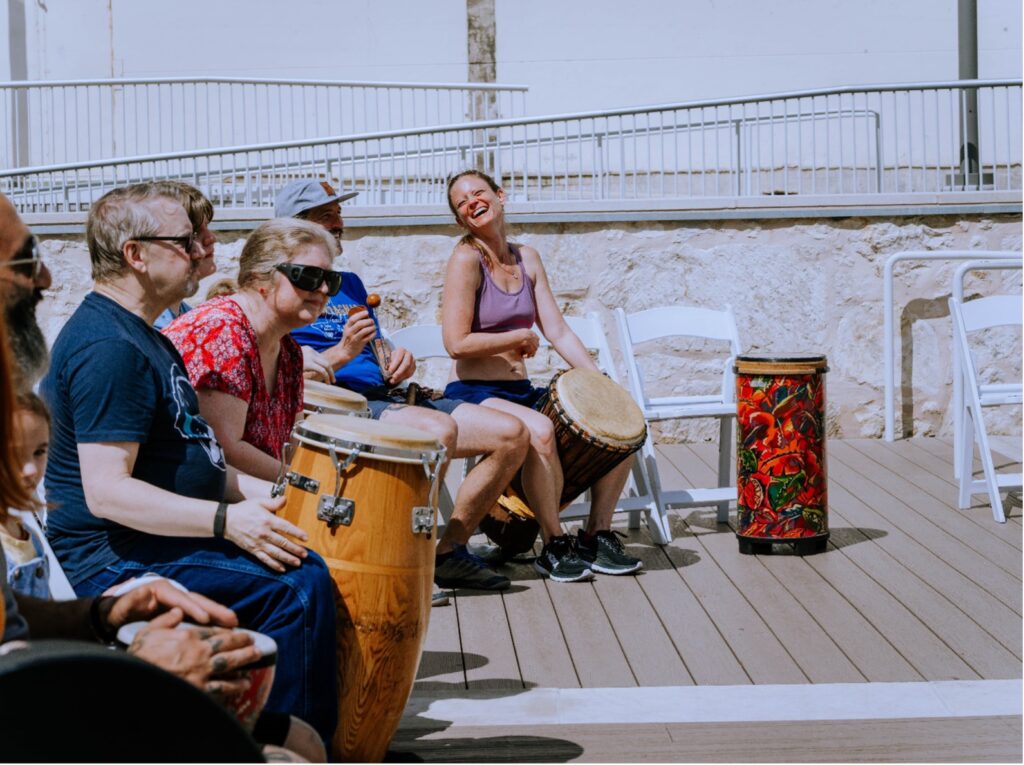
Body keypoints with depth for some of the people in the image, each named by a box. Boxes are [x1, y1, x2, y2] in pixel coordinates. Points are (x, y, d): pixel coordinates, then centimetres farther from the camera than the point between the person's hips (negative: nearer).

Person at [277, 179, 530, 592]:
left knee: (511, 434, -6)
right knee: (439, 429, -35)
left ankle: (447, 550, 0)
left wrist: (399, 362, 2)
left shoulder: (350, 284, 25)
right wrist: (342, 353, -24)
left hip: (386, 398, 8)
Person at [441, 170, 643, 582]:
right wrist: (522, 337, -8)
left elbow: (558, 332, 7)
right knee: (539, 430, -37)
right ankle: (554, 546, -19)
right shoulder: (466, 259, -9)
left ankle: (598, 533, 5)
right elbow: (457, 343, -17)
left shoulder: (527, 258, 11)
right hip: (474, 394, -7)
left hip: (521, 391, 7)